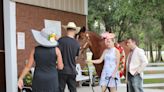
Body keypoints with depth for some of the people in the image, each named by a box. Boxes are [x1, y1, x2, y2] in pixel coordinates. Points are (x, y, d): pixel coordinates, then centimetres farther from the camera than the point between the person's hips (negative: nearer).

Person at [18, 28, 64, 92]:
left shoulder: (35, 49, -3)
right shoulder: (56, 49, -8)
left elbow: (28, 66, -3)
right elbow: (60, 67, -4)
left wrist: (20, 79, 6)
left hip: (39, 81, 1)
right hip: (51, 81, -1)